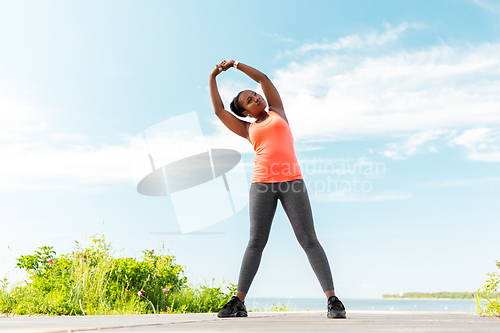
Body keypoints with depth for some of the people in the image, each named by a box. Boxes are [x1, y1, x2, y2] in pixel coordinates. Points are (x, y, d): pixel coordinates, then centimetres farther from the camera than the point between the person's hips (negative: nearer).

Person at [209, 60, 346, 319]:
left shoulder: (277, 112, 20)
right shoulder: (248, 129, 21)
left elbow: (263, 78, 19)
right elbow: (219, 110, 20)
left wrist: (235, 63, 25)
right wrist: (213, 78, 24)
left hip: (291, 182, -1)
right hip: (262, 184, 1)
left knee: (309, 240, -6)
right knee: (255, 243, -2)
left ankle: (332, 300, -6)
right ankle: (238, 303, 3)